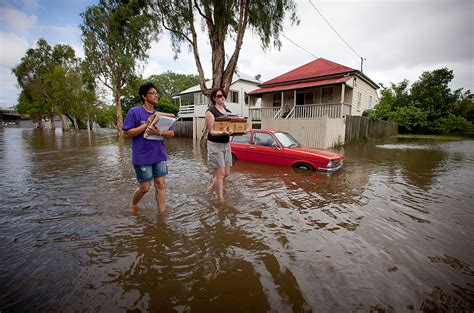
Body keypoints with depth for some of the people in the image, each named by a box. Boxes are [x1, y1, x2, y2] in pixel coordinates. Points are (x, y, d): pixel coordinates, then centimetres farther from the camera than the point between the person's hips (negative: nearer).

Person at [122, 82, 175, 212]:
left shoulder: (160, 114, 9)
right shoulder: (134, 112, -4)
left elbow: (171, 133, 4)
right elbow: (128, 133, -9)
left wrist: (159, 132, -16)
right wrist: (146, 124, -17)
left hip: (160, 155, 4)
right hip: (142, 157, -4)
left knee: (160, 185, 5)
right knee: (144, 188, 7)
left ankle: (162, 212, 17)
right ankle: (134, 205, 37)